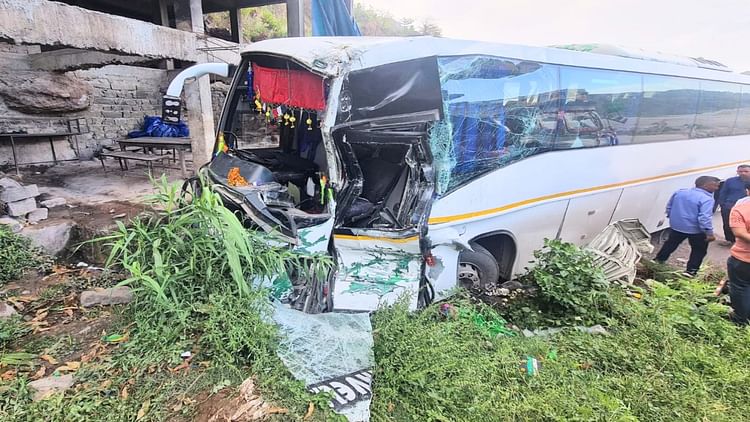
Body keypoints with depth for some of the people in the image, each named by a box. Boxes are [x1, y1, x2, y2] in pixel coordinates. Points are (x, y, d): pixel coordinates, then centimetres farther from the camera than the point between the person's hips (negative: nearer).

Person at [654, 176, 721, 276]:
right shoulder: (706, 199, -21)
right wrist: (709, 233, -21)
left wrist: (673, 218, 23)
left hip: (676, 226, 5)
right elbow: (704, 218, -27)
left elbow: (669, 207, 10)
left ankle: (659, 259, 33)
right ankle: (691, 271, 11)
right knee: (699, 250, 13)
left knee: (671, 243, 25)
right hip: (696, 230, -5)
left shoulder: (679, 192, 0)